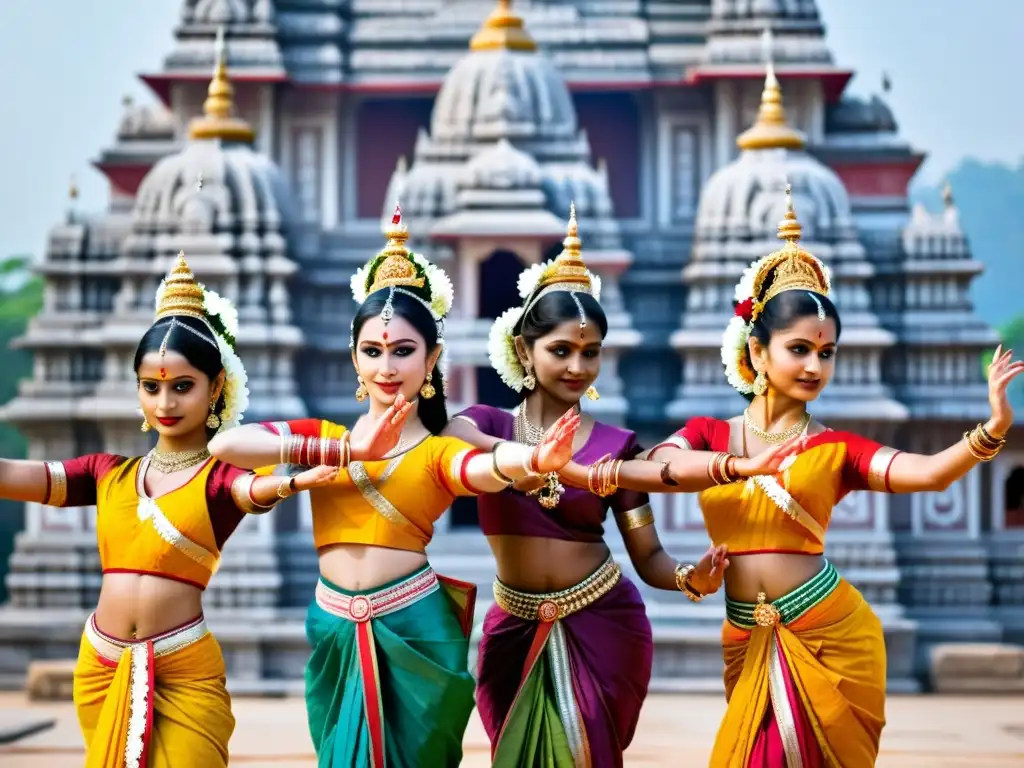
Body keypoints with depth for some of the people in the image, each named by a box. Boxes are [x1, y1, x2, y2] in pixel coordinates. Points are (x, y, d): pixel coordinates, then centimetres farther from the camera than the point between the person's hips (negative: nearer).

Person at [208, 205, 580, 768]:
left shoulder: (437, 452, -1)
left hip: (414, 632, -2)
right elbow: (225, 444, -10)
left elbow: (487, 468, -25)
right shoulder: (325, 436, 6)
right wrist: (349, 452, -16)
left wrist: (535, 460, -50)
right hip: (339, 635, 2)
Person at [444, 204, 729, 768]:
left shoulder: (615, 445, -3)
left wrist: (692, 577, -25)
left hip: (602, 628, -1)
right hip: (516, 630, 1)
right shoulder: (487, 424, -1)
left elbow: (647, 557, -3)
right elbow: (453, 436, -27)